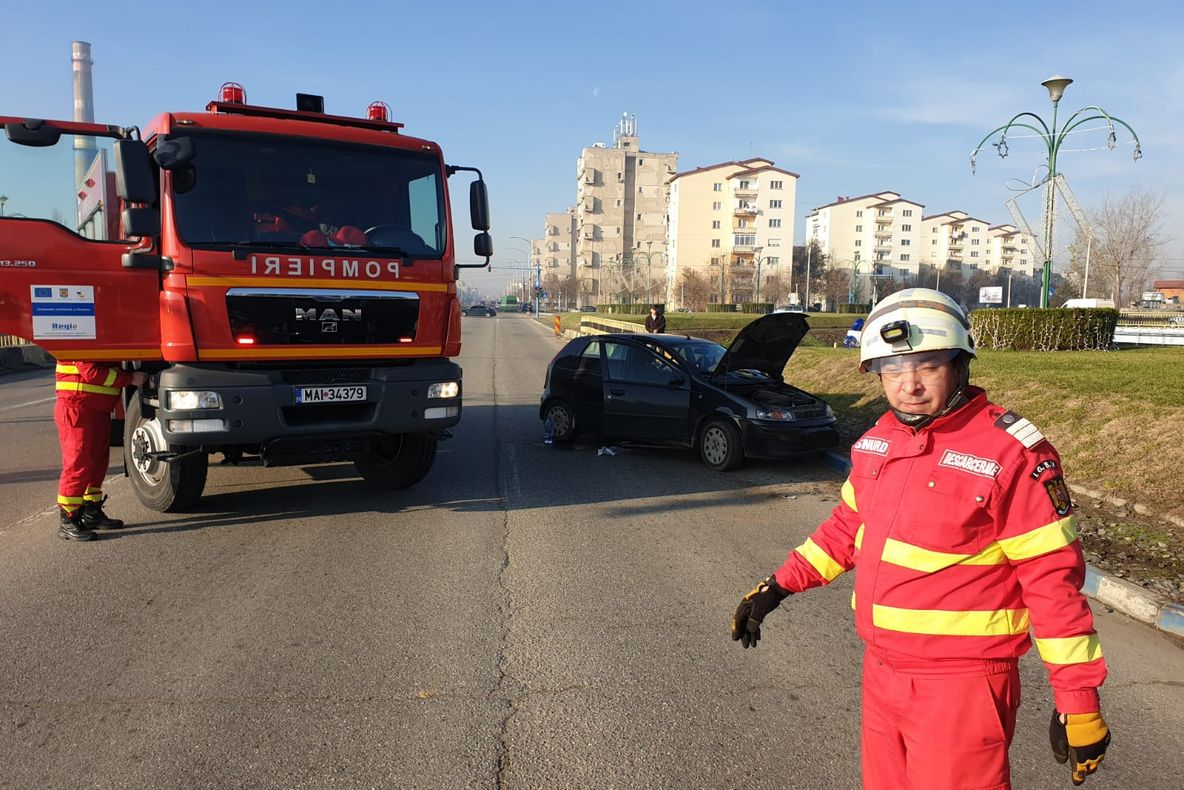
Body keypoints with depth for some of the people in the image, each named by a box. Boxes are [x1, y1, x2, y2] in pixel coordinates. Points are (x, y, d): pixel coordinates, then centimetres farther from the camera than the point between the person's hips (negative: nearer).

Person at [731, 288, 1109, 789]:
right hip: (881, 672, 7)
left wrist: (1078, 699, -11)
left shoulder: (1011, 454, -16)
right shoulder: (877, 442, 4)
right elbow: (849, 525, 17)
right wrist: (779, 585, 14)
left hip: (960, 687, -6)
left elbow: (1053, 577, -14)